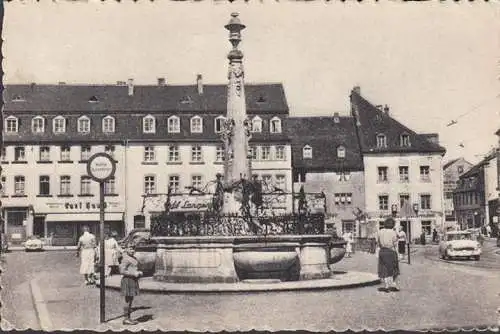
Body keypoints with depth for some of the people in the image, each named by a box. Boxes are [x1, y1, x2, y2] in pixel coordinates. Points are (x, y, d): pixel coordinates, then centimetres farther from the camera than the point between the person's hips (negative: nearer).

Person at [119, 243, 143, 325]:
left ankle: (128, 318, 18)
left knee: (130, 300, 12)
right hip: (128, 280, -10)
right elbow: (122, 271, -21)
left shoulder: (133, 258, 15)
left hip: (133, 280, 10)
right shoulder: (126, 259, -15)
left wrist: (139, 273, 7)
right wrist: (133, 274, -20)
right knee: (128, 301, -6)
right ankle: (126, 319, -1)